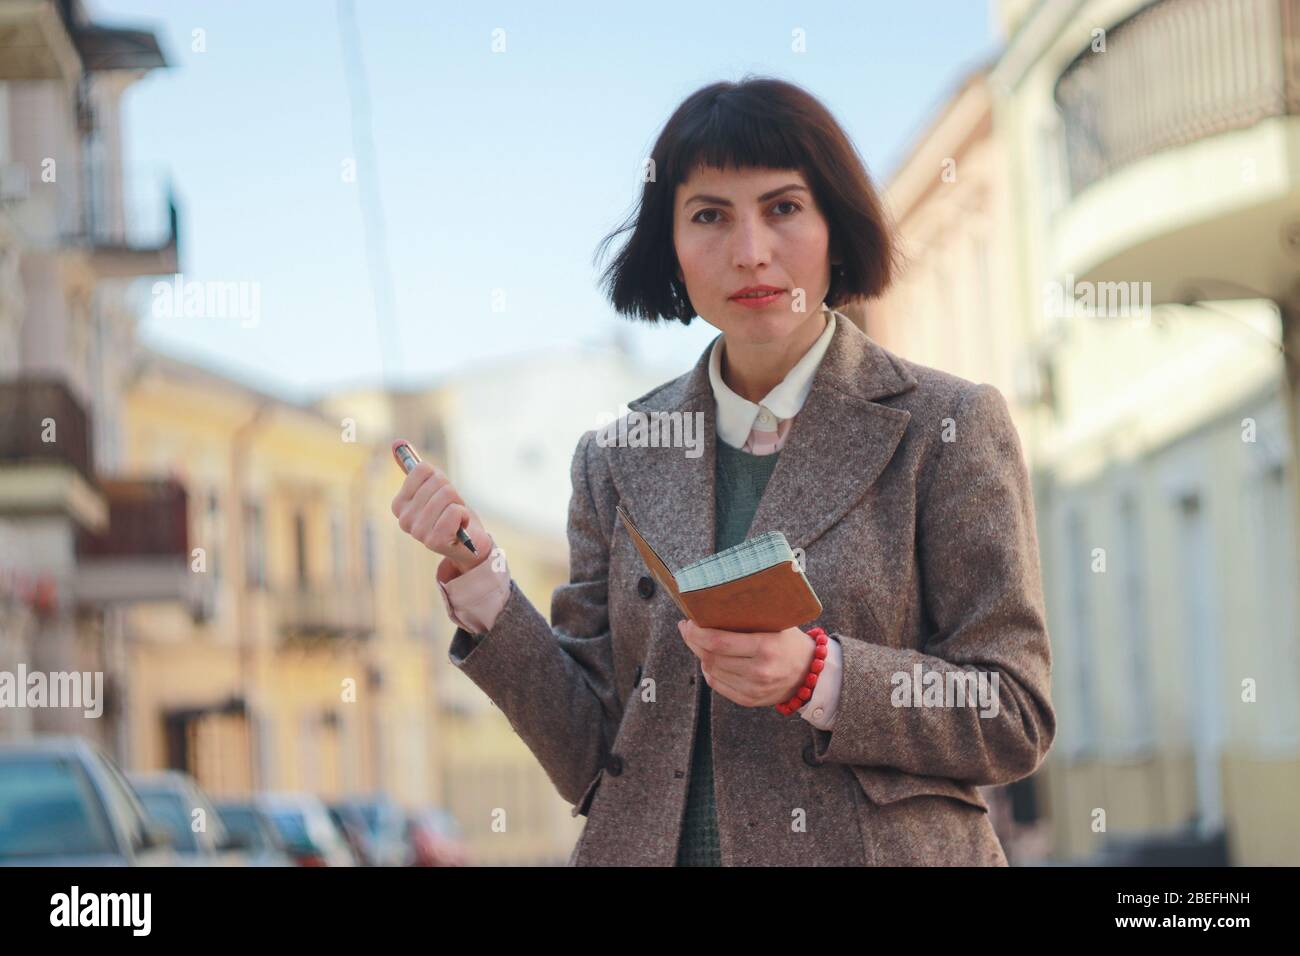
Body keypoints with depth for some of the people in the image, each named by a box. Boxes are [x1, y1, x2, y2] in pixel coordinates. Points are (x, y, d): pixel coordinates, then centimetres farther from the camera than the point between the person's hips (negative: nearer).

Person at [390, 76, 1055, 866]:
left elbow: (1015, 720, -3)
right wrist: (478, 576, -4)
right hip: (649, 849, 3)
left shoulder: (945, 427, -1)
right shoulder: (617, 459, 7)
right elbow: (592, 761, 6)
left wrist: (816, 676, -16)